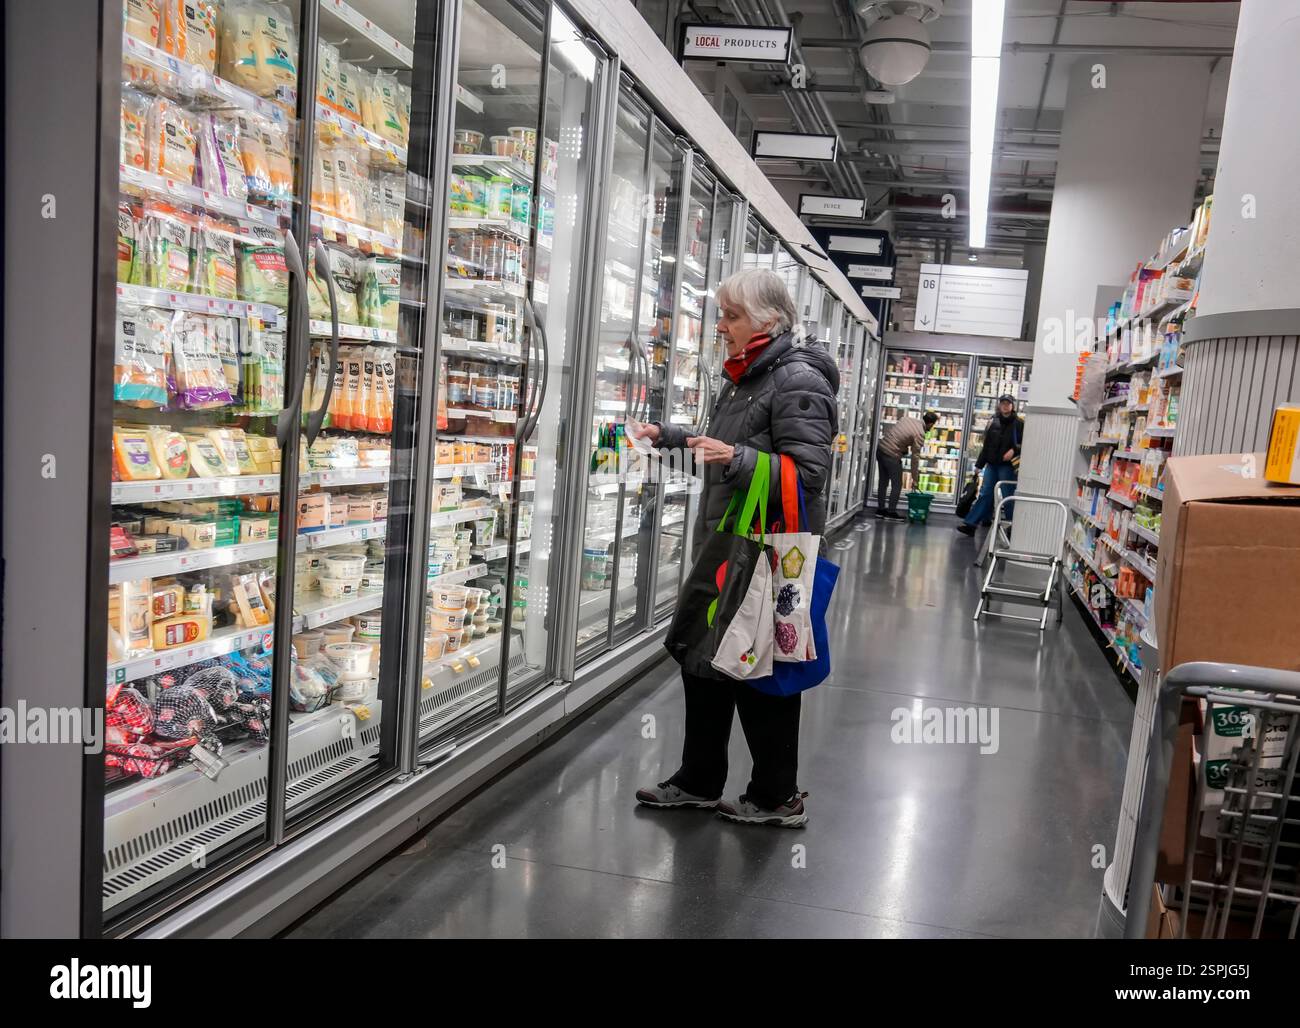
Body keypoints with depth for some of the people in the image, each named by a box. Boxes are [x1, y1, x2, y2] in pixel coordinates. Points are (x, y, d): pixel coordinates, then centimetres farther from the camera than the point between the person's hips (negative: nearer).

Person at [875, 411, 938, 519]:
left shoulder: (907, 418, 9)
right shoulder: (920, 434, -10)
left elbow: (888, 430, 13)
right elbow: (915, 457, -8)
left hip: (880, 449, 8)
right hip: (892, 456, -8)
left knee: (883, 482, 16)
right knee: (897, 485, 5)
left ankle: (880, 509, 23)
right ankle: (891, 512, 9)